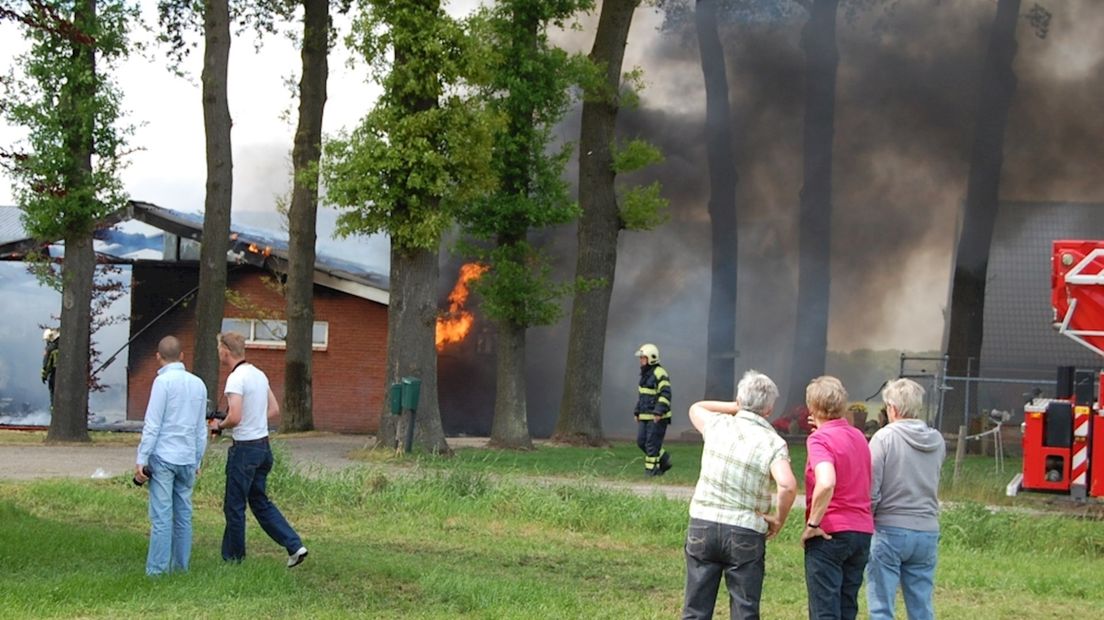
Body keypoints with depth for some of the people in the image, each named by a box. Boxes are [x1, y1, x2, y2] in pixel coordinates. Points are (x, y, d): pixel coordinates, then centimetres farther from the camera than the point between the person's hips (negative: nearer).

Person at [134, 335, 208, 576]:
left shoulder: (163, 381, -7)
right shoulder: (198, 384, 12)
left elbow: (152, 425, -11)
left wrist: (141, 459, -8)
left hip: (164, 457, -6)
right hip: (187, 459, 6)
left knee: (161, 516, -7)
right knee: (183, 515, 9)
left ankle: (157, 569, -8)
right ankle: (181, 566, 12)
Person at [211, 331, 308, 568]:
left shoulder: (236, 378, -17)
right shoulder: (259, 374, 10)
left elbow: (234, 417, -25)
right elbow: (274, 410, 16)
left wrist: (220, 426, -6)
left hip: (245, 448, -9)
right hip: (263, 445, 9)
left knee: (234, 506, 4)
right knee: (260, 502, 16)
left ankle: (233, 558, 13)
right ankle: (294, 546, 7)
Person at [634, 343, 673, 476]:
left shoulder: (660, 374, -14)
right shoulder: (645, 374, 17)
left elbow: (665, 394, -21)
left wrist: (659, 412, -26)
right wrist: (637, 412, 20)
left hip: (658, 417, -10)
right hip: (645, 416, 10)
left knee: (652, 443, -8)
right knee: (641, 441, 8)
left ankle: (651, 469, -2)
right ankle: (664, 460, 20)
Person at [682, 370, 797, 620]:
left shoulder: (718, 425, 2)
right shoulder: (773, 443, -7)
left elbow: (696, 408, 26)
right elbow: (787, 485, -24)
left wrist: (736, 408, 19)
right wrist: (779, 519, -7)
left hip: (702, 525, 3)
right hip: (745, 533, -3)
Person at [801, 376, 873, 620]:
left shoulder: (820, 438, -11)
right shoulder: (859, 437, 12)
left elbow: (826, 483, -29)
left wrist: (812, 524, -17)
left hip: (830, 534, -7)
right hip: (862, 531, 7)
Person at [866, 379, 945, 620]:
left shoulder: (885, 437, -10)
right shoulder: (937, 441, 5)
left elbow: (871, 489, -11)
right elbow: (931, 481, 12)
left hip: (890, 530, -5)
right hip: (928, 531, 5)